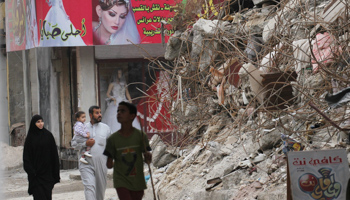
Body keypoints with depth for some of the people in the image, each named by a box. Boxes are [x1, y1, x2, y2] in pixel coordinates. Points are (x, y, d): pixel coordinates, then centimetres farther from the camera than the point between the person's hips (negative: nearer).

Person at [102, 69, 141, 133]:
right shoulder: (112, 84, 5)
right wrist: (113, 99, -16)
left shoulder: (124, 84, 18)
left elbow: (127, 93, 21)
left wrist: (130, 101, 8)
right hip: (115, 104, -5)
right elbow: (108, 94, 1)